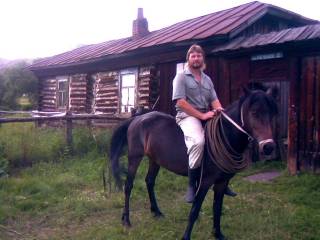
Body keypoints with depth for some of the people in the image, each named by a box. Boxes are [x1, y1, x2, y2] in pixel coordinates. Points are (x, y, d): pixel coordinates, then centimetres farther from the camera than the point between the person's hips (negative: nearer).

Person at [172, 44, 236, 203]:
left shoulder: (207, 79, 20)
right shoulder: (181, 77, 0)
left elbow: (214, 99, 14)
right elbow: (180, 102, -11)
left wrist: (219, 109, -11)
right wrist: (201, 115, -17)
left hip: (207, 116, 7)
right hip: (187, 116, -7)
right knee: (198, 141, -36)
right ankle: (192, 186, -23)